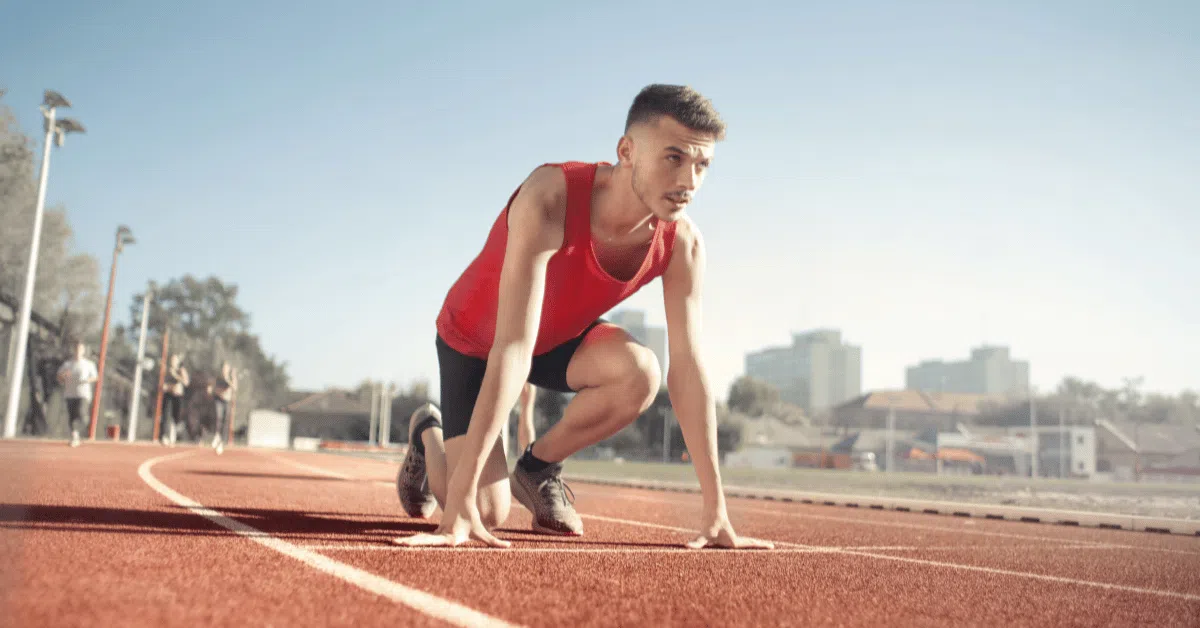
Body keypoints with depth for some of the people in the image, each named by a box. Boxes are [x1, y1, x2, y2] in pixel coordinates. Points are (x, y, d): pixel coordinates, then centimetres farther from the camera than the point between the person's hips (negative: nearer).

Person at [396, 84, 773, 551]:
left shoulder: (683, 244, -23)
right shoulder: (549, 198, -39)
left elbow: (687, 370, -21)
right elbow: (512, 351, -44)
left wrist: (715, 512, -24)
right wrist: (460, 504, -46)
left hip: (561, 338, 4)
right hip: (472, 340, -4)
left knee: (640, 372, -29)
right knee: (486, 513, -15)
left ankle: (537, 469, 0)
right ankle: (429, 435, 22)